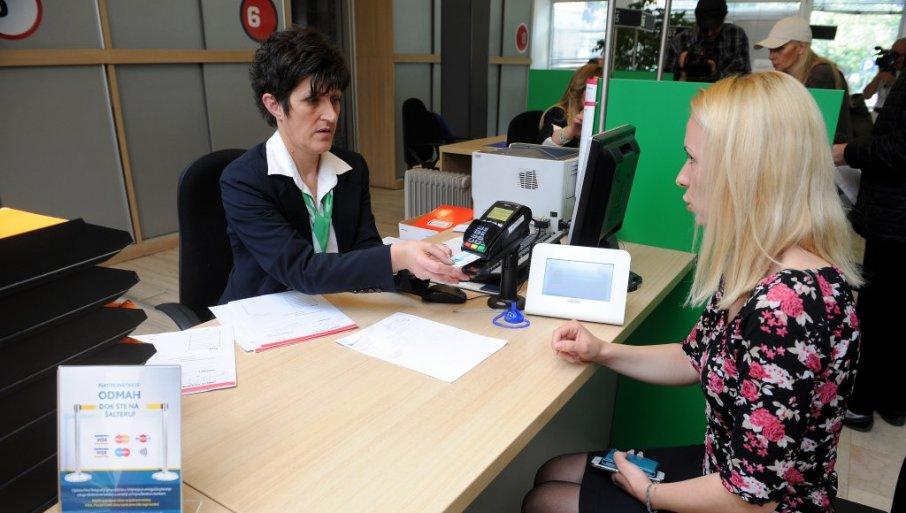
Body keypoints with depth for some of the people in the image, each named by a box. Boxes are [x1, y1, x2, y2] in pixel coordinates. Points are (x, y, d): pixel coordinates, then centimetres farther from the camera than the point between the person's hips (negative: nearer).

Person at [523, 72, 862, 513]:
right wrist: (603, 352, -3)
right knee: (552, 473, 17)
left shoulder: (788, 305, -34)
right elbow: (696, 360, 10)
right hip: (723, 469, 8)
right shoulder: (756, 268, -4)